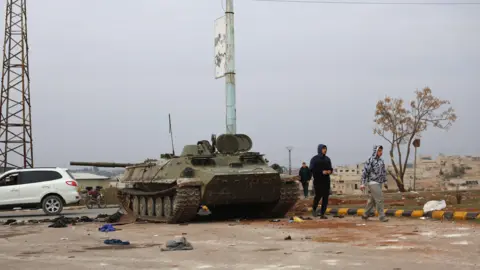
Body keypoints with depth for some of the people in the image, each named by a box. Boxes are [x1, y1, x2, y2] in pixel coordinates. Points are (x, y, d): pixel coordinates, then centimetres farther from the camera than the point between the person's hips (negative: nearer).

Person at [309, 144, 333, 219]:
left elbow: (330, 168, 20)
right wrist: (322, 172, -19)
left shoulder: (327, 159, 13)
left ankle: (322, 214, 3)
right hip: (317, 181, -4)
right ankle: (314, 208, 19)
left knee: (325, 197, -2)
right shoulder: (314, 159, -1)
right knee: (318, 195, -10)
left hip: (326, 181, 4)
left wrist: (330, 171, -5)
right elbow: (312, 169, -9)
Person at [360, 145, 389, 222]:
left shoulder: (381, 161, 10)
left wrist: (385, 182, 15)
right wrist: (363, 184, -16)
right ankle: (382, 217, -7)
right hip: (373, 183, -7)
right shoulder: (370, 161, -12)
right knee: (379, 199, -12)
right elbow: (365, 172, -13)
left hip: (379, 183, 7)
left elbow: (383, 172, 19)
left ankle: (365, 215, 25)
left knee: (372, 200, 13)